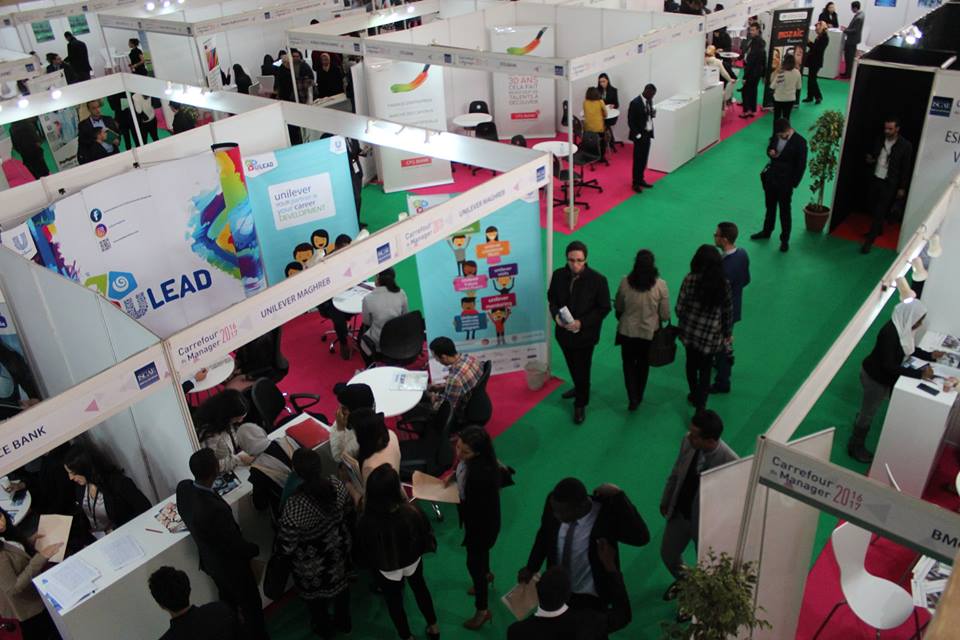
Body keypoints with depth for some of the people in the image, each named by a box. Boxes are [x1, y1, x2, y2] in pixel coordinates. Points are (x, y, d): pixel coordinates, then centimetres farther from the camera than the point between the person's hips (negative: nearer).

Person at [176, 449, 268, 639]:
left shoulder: (183, 487, -21)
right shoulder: (215, 509, -43)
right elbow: (236, 545, -26)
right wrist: (255, 549, -7)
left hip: (210, 561, 7)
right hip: (231, 566, -7)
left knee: (228, 603, 32)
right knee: (251, 606, 20)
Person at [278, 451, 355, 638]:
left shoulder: (294, 506, -40)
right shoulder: (337, 486, -25)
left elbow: (287, 545, -24)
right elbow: (349, 514, -6)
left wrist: (281, 550, -1)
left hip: (312, 562, -3)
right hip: (338, 549, 4)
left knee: (314, 593, 28)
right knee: (340, 583, 32)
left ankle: (324, 628, 55)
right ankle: (344, 622, 57)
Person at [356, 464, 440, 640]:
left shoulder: (366, 522, -36)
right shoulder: (412, 511, -33)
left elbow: (364, 550, -15)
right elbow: (426, 535, -13)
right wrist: (422, 549, 8)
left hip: (386, 569, -1)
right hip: (413, 561, 1)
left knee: (394, 601, 28)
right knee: (420, 588, 32)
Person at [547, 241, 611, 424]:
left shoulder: (598, 280, -20)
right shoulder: (558, 275, -10)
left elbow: (604, 308, -12)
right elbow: (552, 298, 5)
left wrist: (581, 323, -23)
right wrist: (556, 315, -16)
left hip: (585, 334, -4)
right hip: (564, 332, 4)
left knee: (582, 370, 9)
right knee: (572, 366, 26)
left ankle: (580, 405, 30)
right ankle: (579, 388, 54)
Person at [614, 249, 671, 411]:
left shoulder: (625, 282, -15)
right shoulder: (660, 285, -18)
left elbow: (618, 308, -1)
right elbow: (665, 314, -10)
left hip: (627, 331, 0)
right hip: (650, 332, 0)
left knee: (629, 363, 18)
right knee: (643, 365, 22)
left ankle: (633, 398, 9)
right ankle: (638, 396, 38)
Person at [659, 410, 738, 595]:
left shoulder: (729, 462, -35)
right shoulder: (688, 441, -19)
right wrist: (665, 500, 12)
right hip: (679, 512, 5)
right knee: (667, 553, 26)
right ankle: (682, 581, 59)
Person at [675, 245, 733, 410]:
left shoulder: (690, 279, -15)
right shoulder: (723, 283, -12)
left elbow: (680, 308, -11)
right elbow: (728, 311, -5)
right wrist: (728, 333, 9)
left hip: (690, 331, 1)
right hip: (711, 335, -1)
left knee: (691, 364, 24)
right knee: (705, 369, 14)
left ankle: (694, 395, 43)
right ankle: (700, 404, 18)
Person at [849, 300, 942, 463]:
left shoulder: (903, 327, -6)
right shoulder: (890, 333, -34)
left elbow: (910, 349, 14)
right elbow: (889, 366, -32)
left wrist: (930, 356, 0)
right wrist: (919, 374, -30)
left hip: (883, 376, 8)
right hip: (875, 377, -8)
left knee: (869, 410, 27)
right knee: (868, 412, 8)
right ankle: (855, 447, 25)